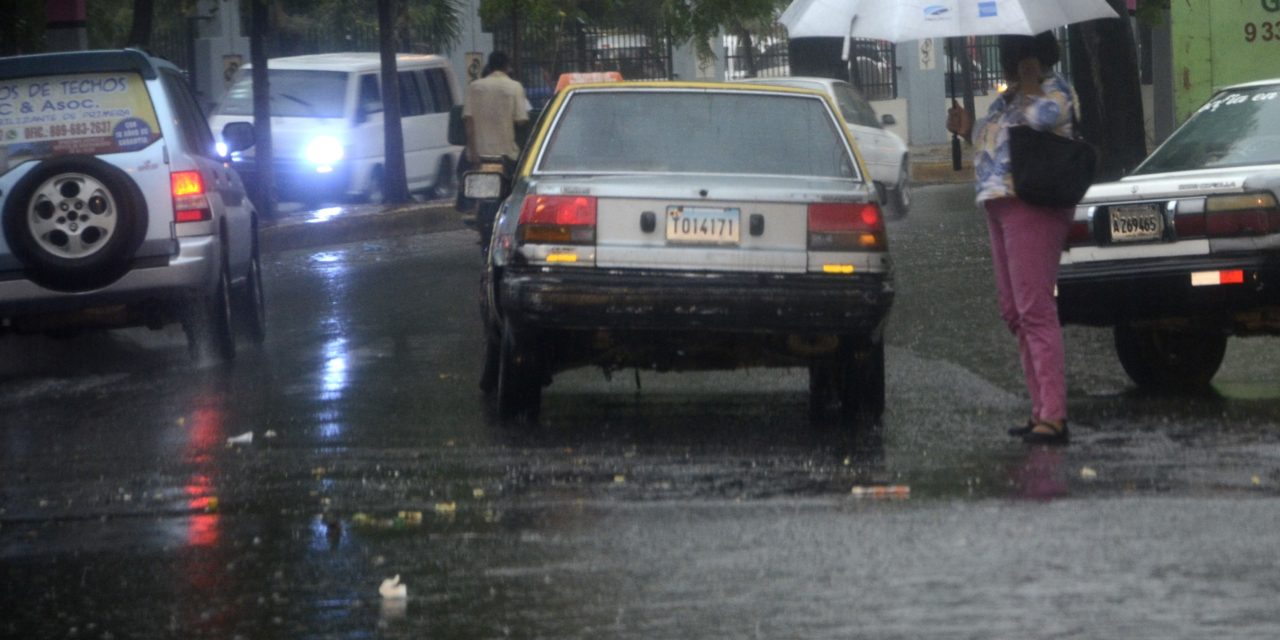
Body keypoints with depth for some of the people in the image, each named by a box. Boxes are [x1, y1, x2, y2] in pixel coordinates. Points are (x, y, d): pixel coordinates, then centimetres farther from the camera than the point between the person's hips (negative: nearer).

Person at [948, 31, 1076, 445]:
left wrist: (1027, 85, -11)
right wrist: (967, 130, 17)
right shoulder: (1007, 99, 22)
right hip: (1000, 206, 10)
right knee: (1015, 313, 10)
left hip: (1031, 205, -10)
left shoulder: (1053, 88, -4)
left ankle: (1052, 416, -20)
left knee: (1034, 310, -16)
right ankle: (1041, 410, 14)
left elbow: (1044, 116, -27)